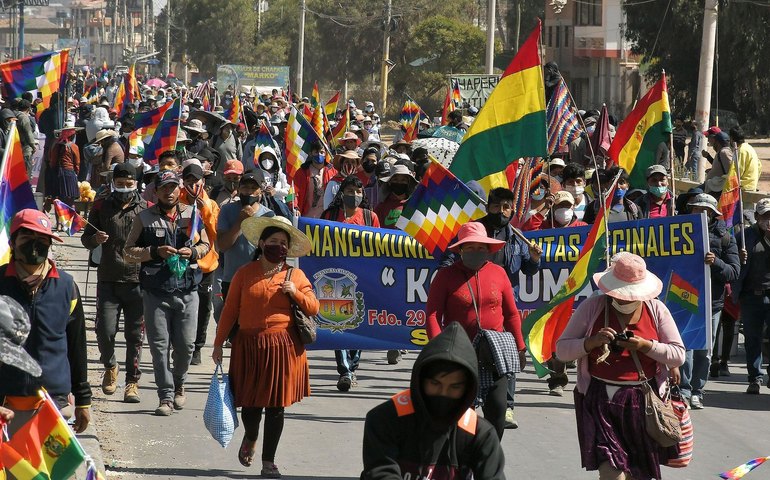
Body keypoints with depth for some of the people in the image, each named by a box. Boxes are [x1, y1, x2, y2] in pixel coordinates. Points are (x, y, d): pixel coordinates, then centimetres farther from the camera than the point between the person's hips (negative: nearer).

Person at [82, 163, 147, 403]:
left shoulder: (146, 209, 6)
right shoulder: (101, 207, 9)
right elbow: (86, 239, 14)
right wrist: (95, 239, -9)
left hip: (138, 281, -1)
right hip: (108, 280, 1)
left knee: (135, 335, 1)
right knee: (105, 331, -6)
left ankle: (132, 382, 12)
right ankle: (110, 367, 22)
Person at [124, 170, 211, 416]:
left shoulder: (192, 214, 8)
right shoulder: (144, 218, 3)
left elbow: (206, 244, 17)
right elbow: (128, 252, 2)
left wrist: (193, 252, -5)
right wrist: (154, 252, -13)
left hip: (187, 289, 1)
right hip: (156, 291, -1)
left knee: (186, 344, 1)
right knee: (159, 345, -2)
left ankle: (178, 385, 27)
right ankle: (166, 396, 4)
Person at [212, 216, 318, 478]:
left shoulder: (296, 276, 6)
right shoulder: (245, 273, 3)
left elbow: (314, 308, 5)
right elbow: (230, 311, 4)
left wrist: (295, 293, -12)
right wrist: (218, 344, 3)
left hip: (283, 347, 0)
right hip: (249, 346, 0)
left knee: (276, 406, 1)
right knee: (251, 402, 3)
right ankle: (250, 437, 38)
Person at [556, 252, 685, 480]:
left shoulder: (656, 309, 5)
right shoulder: (592, 307, 1)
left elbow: (678, 355, 3)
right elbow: (562, 349, 3)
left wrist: (645, 346, -13)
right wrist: (592, 342, -15)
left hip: (643, 400, 2)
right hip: (600, 400, -2)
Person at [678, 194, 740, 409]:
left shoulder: (725, 238, 2)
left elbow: (734, 272, -6)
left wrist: (716, 262, -23)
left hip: (712, 302, 0)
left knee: (704, 350, 5)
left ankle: (697, 392, 12)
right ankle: (684, 390, -11)